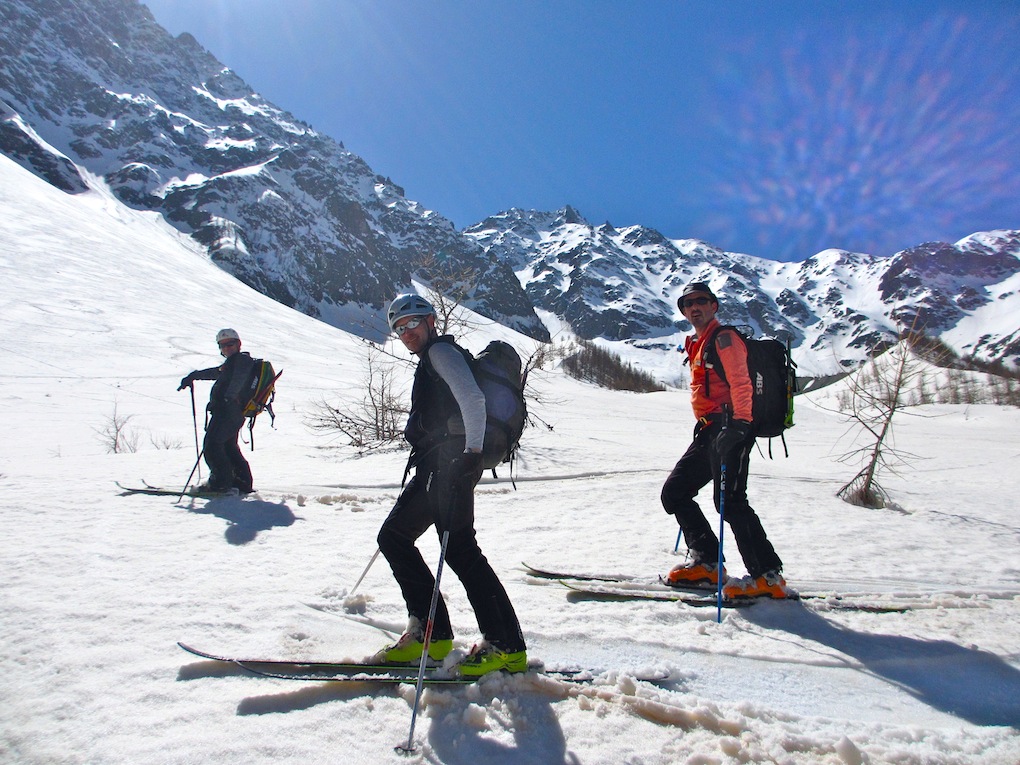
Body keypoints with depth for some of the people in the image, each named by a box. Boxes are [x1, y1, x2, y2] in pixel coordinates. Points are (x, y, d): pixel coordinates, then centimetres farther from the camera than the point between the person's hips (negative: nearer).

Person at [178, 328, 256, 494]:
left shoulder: (242, 359, -3)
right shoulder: (231, 364, 28)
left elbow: (239, 378, -22)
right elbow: (215, 372, 42)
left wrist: (228, 397, -35)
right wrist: (193, 376, 48)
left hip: (228, 410, -11)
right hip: (234, 413, 11)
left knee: (211, 445, -11)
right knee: (229, 448, 14)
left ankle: (221, 482, -11)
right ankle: (242, 483, 15)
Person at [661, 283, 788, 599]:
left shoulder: (724, 338, -5)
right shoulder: (697, 345, 24)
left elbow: (740, 383, -18)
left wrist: (740, 422, -31)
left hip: (729, 427, -10)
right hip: (707, 431, 10)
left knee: (729, 501, -16)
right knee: (674, 492, 8)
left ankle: (768, 576, -8)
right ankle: (706, 562, 12)